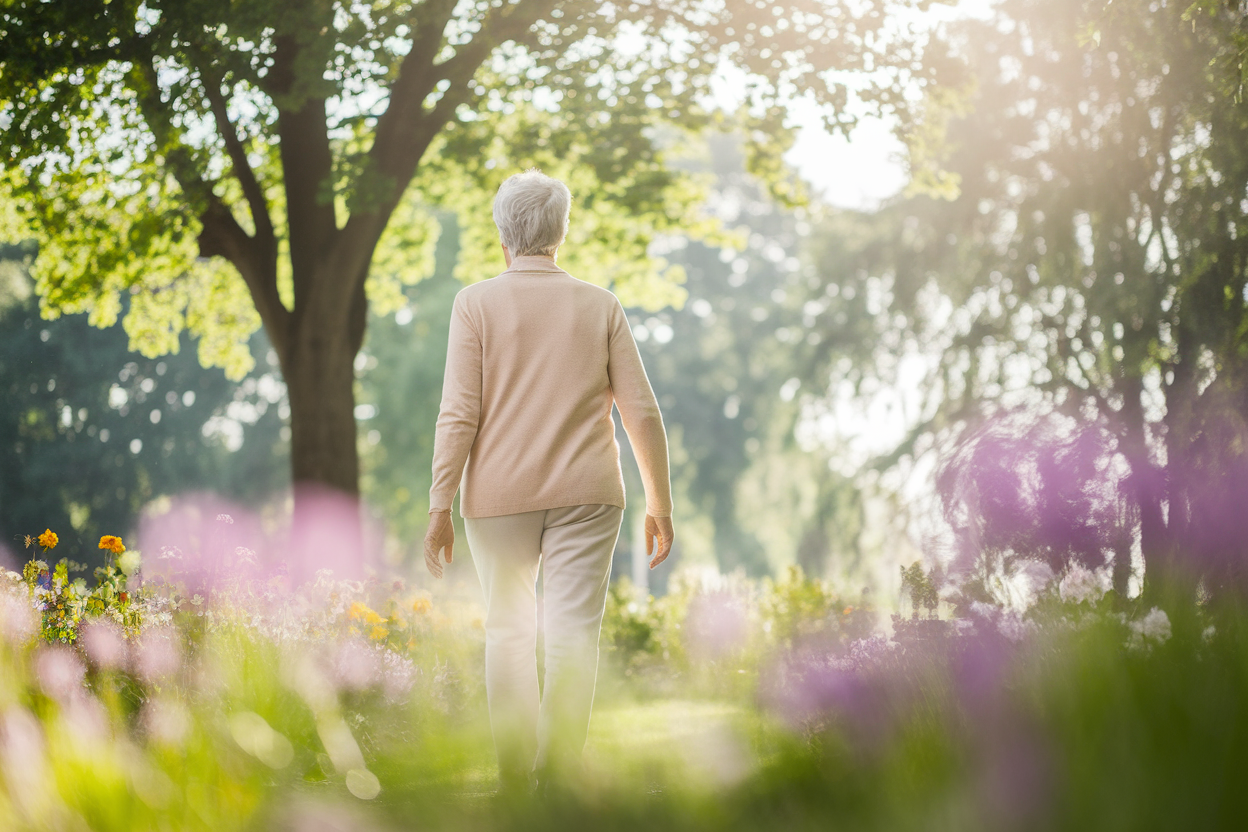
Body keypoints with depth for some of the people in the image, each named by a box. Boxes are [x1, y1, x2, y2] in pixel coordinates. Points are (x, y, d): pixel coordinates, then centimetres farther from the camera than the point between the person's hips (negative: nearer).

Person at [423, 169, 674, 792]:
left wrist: (439, 507, -6)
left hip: (500, 494, 0)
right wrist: (659, 503, 9)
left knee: (508, 631, 12)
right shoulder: (600, 306, 4)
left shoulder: (476, 304, -3)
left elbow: (459, 413, -9)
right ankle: (559, 773, -12)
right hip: (586, 492, 0)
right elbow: (641, 411, 2)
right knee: (573, 631, -3)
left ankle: (516, 776, 14)